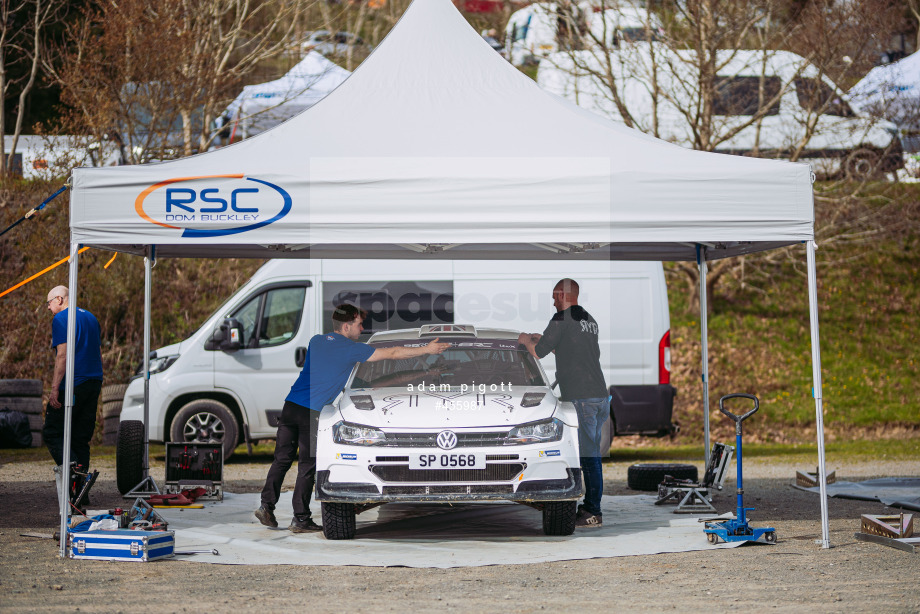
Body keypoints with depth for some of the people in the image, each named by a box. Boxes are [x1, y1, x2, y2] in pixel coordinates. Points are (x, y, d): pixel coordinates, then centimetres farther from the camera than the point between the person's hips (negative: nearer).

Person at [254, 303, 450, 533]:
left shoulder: (317, 341, 16)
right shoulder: (351, 350, -3)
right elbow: (392, 353, 1)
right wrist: (427, 350, 8)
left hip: (291, 404, 6)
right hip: (311, 412, -6)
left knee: (282, 459, 11)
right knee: (307, 466, 2)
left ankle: (267, 505, 4)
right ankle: (300, 519, 5)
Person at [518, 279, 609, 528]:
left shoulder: (562, 318, -5)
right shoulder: (590, 320, 19)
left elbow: (538, 352, -4)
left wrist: (526, 340, 17)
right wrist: (543, 340, 34)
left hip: (581, 397, -8)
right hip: (600, 395, 8)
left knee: (588, 455, -8)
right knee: (592, 454, 13)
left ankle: (593, 513, -8)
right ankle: (590, 505, 17)